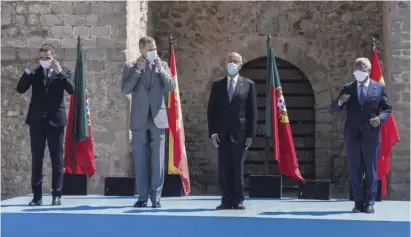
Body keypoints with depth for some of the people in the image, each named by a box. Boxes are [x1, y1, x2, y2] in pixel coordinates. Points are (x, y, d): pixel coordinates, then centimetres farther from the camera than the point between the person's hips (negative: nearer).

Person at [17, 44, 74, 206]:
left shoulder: (63, 71, 5)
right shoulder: (34, 71, 9)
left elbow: (71, 90, -10)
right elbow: (20, 89, 0)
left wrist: (59, 71, -16)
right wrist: (28, 71, -11)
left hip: (55, 120, -2)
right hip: (37, 120, 2)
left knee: (57, 160, 1)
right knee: (36, 159, 4)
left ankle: (56, 195, 4)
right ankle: (37, 195, 7)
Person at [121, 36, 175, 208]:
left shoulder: (162, 65, 9)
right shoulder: (130, 67, 4)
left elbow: (171, 87, -1)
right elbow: (125, 89, -8)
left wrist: (160, 68, -9)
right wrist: (138, 69, -11)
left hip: (158, 119, 1)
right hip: (139, 120, 0)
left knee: (158, 161, 0)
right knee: (140, 161, 4)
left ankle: (156, 197, 5)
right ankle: (142, 197, 10)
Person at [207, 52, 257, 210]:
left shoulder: (248, 85, 4)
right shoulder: (217, 84, 9)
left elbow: (252, 111, 2)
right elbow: (211, 110, 8)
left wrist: (251, 135, -5)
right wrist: (213, 132, -2)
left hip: (240, 134, -2)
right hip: (222, 135, 2)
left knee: (238, 170, 1)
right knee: (224, 170, 2)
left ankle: (238, 201, 7)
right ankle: (226, 201, 6)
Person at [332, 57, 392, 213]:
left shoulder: (379, 87, 4)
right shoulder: (347, 88, 8)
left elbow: (387, 109, 5)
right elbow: (335, 109, 6)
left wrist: (380, 118, -15)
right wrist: (339, 102, -17)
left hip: (371, 136, -2)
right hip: (352, 136, 2)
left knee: (371, 171, 2)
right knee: (355, 171, 4)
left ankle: (369, 203, 8)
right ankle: (358, 203, 10)